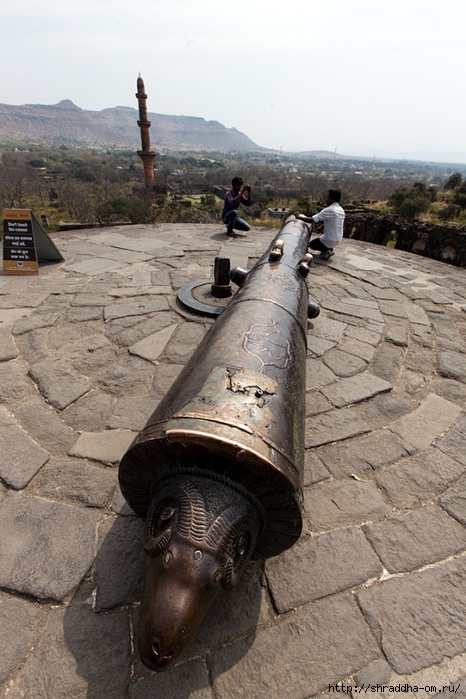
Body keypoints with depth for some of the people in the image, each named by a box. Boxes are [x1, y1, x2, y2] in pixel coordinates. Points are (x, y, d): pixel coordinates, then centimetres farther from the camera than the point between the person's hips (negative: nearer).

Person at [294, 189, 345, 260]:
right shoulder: (341, 210, 3)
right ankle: (329, 248, 13)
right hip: (339, 239, 8)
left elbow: (311, 220, -20)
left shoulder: (328, 210, -21)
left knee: (312, 244, 18)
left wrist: (299, 217, -7)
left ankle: (327, 250, -1)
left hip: (330, 240, -8)